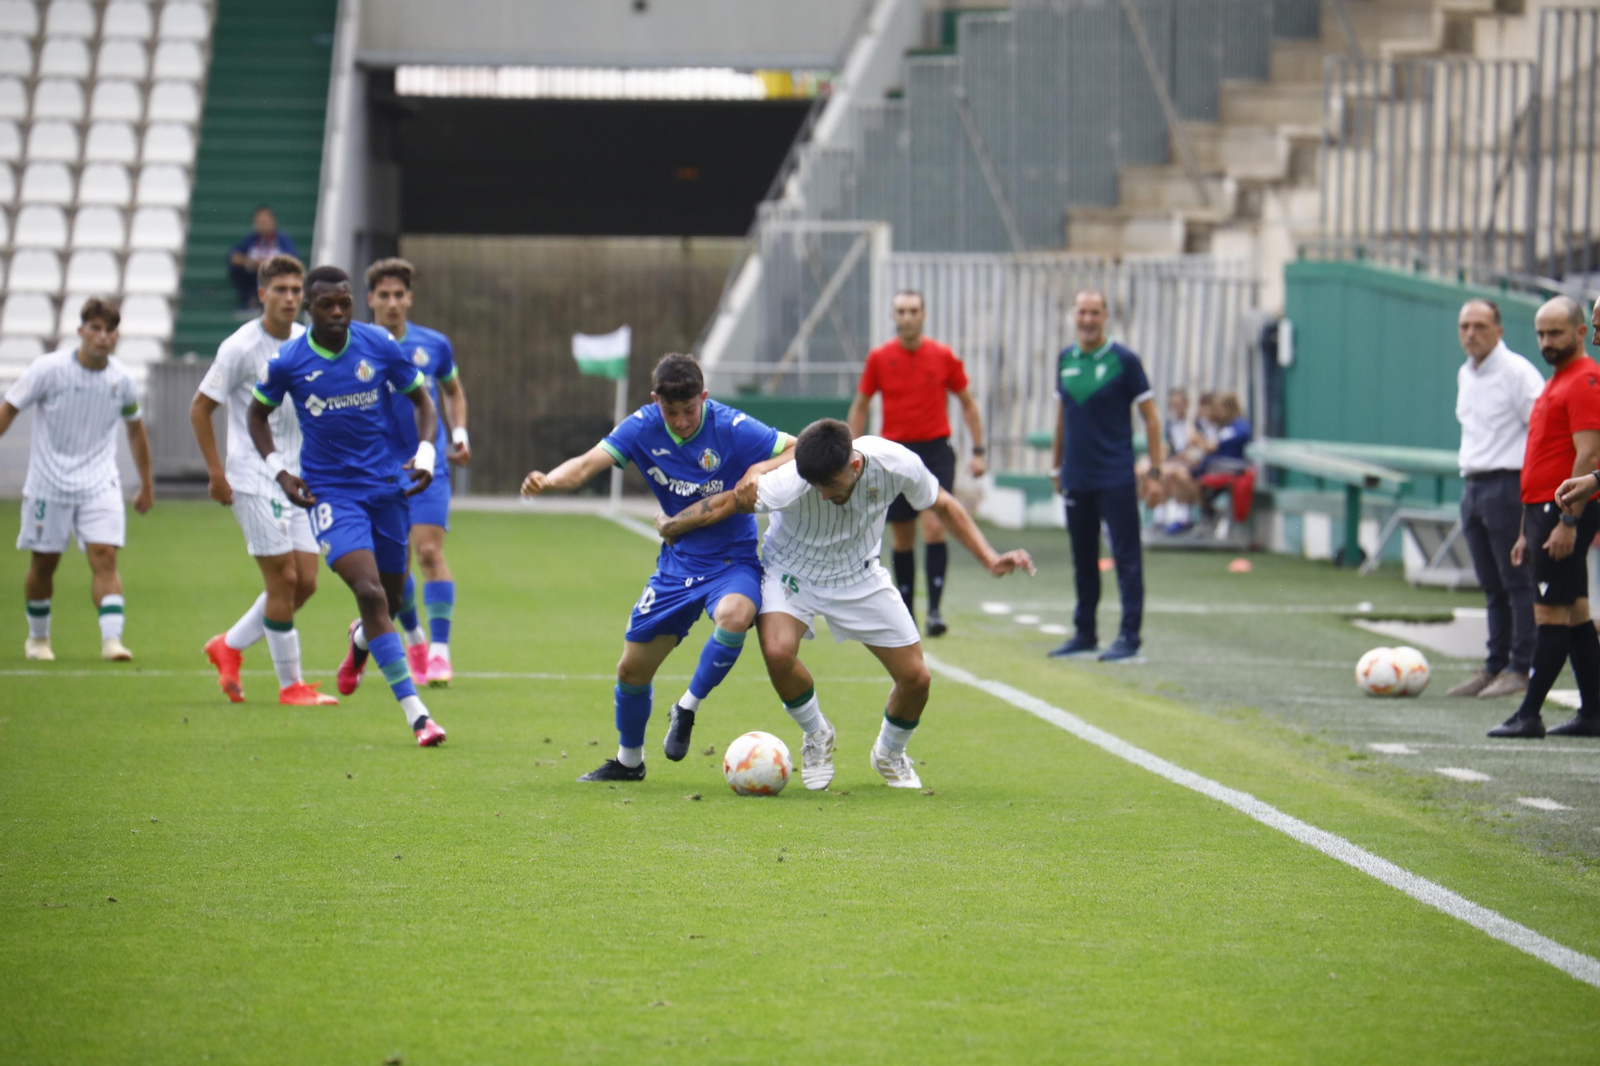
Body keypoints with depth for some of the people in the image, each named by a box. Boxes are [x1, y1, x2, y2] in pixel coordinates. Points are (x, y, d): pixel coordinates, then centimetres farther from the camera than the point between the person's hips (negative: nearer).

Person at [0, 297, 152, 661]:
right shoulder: (49, 369, -11)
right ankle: (37, 637, 28)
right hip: (49, 483, -1)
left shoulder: (121, 379, -1)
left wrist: (146, 486, 20)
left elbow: (135, 429, 15)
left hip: (100, 484, 1)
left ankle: (112, 638, -21)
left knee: (105, 557, -14)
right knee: (44, 562, 7)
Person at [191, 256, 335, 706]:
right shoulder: (241, 347, -11)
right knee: (283, 580, -8)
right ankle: (290, 684, 3)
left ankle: (229, 647, 23)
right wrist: (216, 472, -10)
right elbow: (199, 407, -6)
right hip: (254, 481, -7)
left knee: (305, 582, 4)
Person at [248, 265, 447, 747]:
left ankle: (361, 641, 51)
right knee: (370, 593, -19)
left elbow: (422, 400, 10)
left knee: (390, 597, 11)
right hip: (329, 492, -3)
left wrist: (425, 455, -5)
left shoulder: (380, 346, -3)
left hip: (385, 486, 3)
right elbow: (258, 413, 11)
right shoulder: (287, 361, -6)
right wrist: (279, 471, -1)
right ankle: (415, 713, -20)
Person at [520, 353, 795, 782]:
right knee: (633, 668, 6)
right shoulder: (643, 427, -9)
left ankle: (688, 706, -11)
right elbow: (589, 462, -20)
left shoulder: (731, 428, -19)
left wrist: (765, 469, -32)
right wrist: (548, 480, -40)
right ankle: (628, 760, 33)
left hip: (733, 561, -4)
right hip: (678, 560, 4)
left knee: (733, 616, -38)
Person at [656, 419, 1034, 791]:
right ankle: (816, 735, 1)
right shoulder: (791, 483, -38)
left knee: (915, 677, -4)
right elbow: (727, 503, -23)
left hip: (859, 575, 2)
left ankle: (890, 755, 30)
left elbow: (942, 505, -7)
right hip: (792, 571, -2)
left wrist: (989, 559, -11)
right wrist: (669, 525, -10)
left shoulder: (897, 465, -28)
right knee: (778, 652, -31)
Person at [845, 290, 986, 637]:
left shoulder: (943, 356, 0)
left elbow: (968, 403, 10)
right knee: (902, 539, 4)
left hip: (935, 451, -1)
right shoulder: (879, 358, 2)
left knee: (934, 525, -17)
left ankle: (935, 609, -16)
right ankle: (905, 612, 15)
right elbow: (859, 406, 11)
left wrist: (977, 451, 3)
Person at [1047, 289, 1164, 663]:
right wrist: (1056, 465, 18)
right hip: (1076, 478, 5)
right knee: (1082, 559, 11)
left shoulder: (1124, 361, -6)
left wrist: (1154, 472, -9)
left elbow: (1150, 417, -4)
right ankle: (1084, 635, 19)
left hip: (1115, 478, -5)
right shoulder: (1065, 359, 8)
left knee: (1126, 558, -5)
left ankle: (1129, 637, -4)